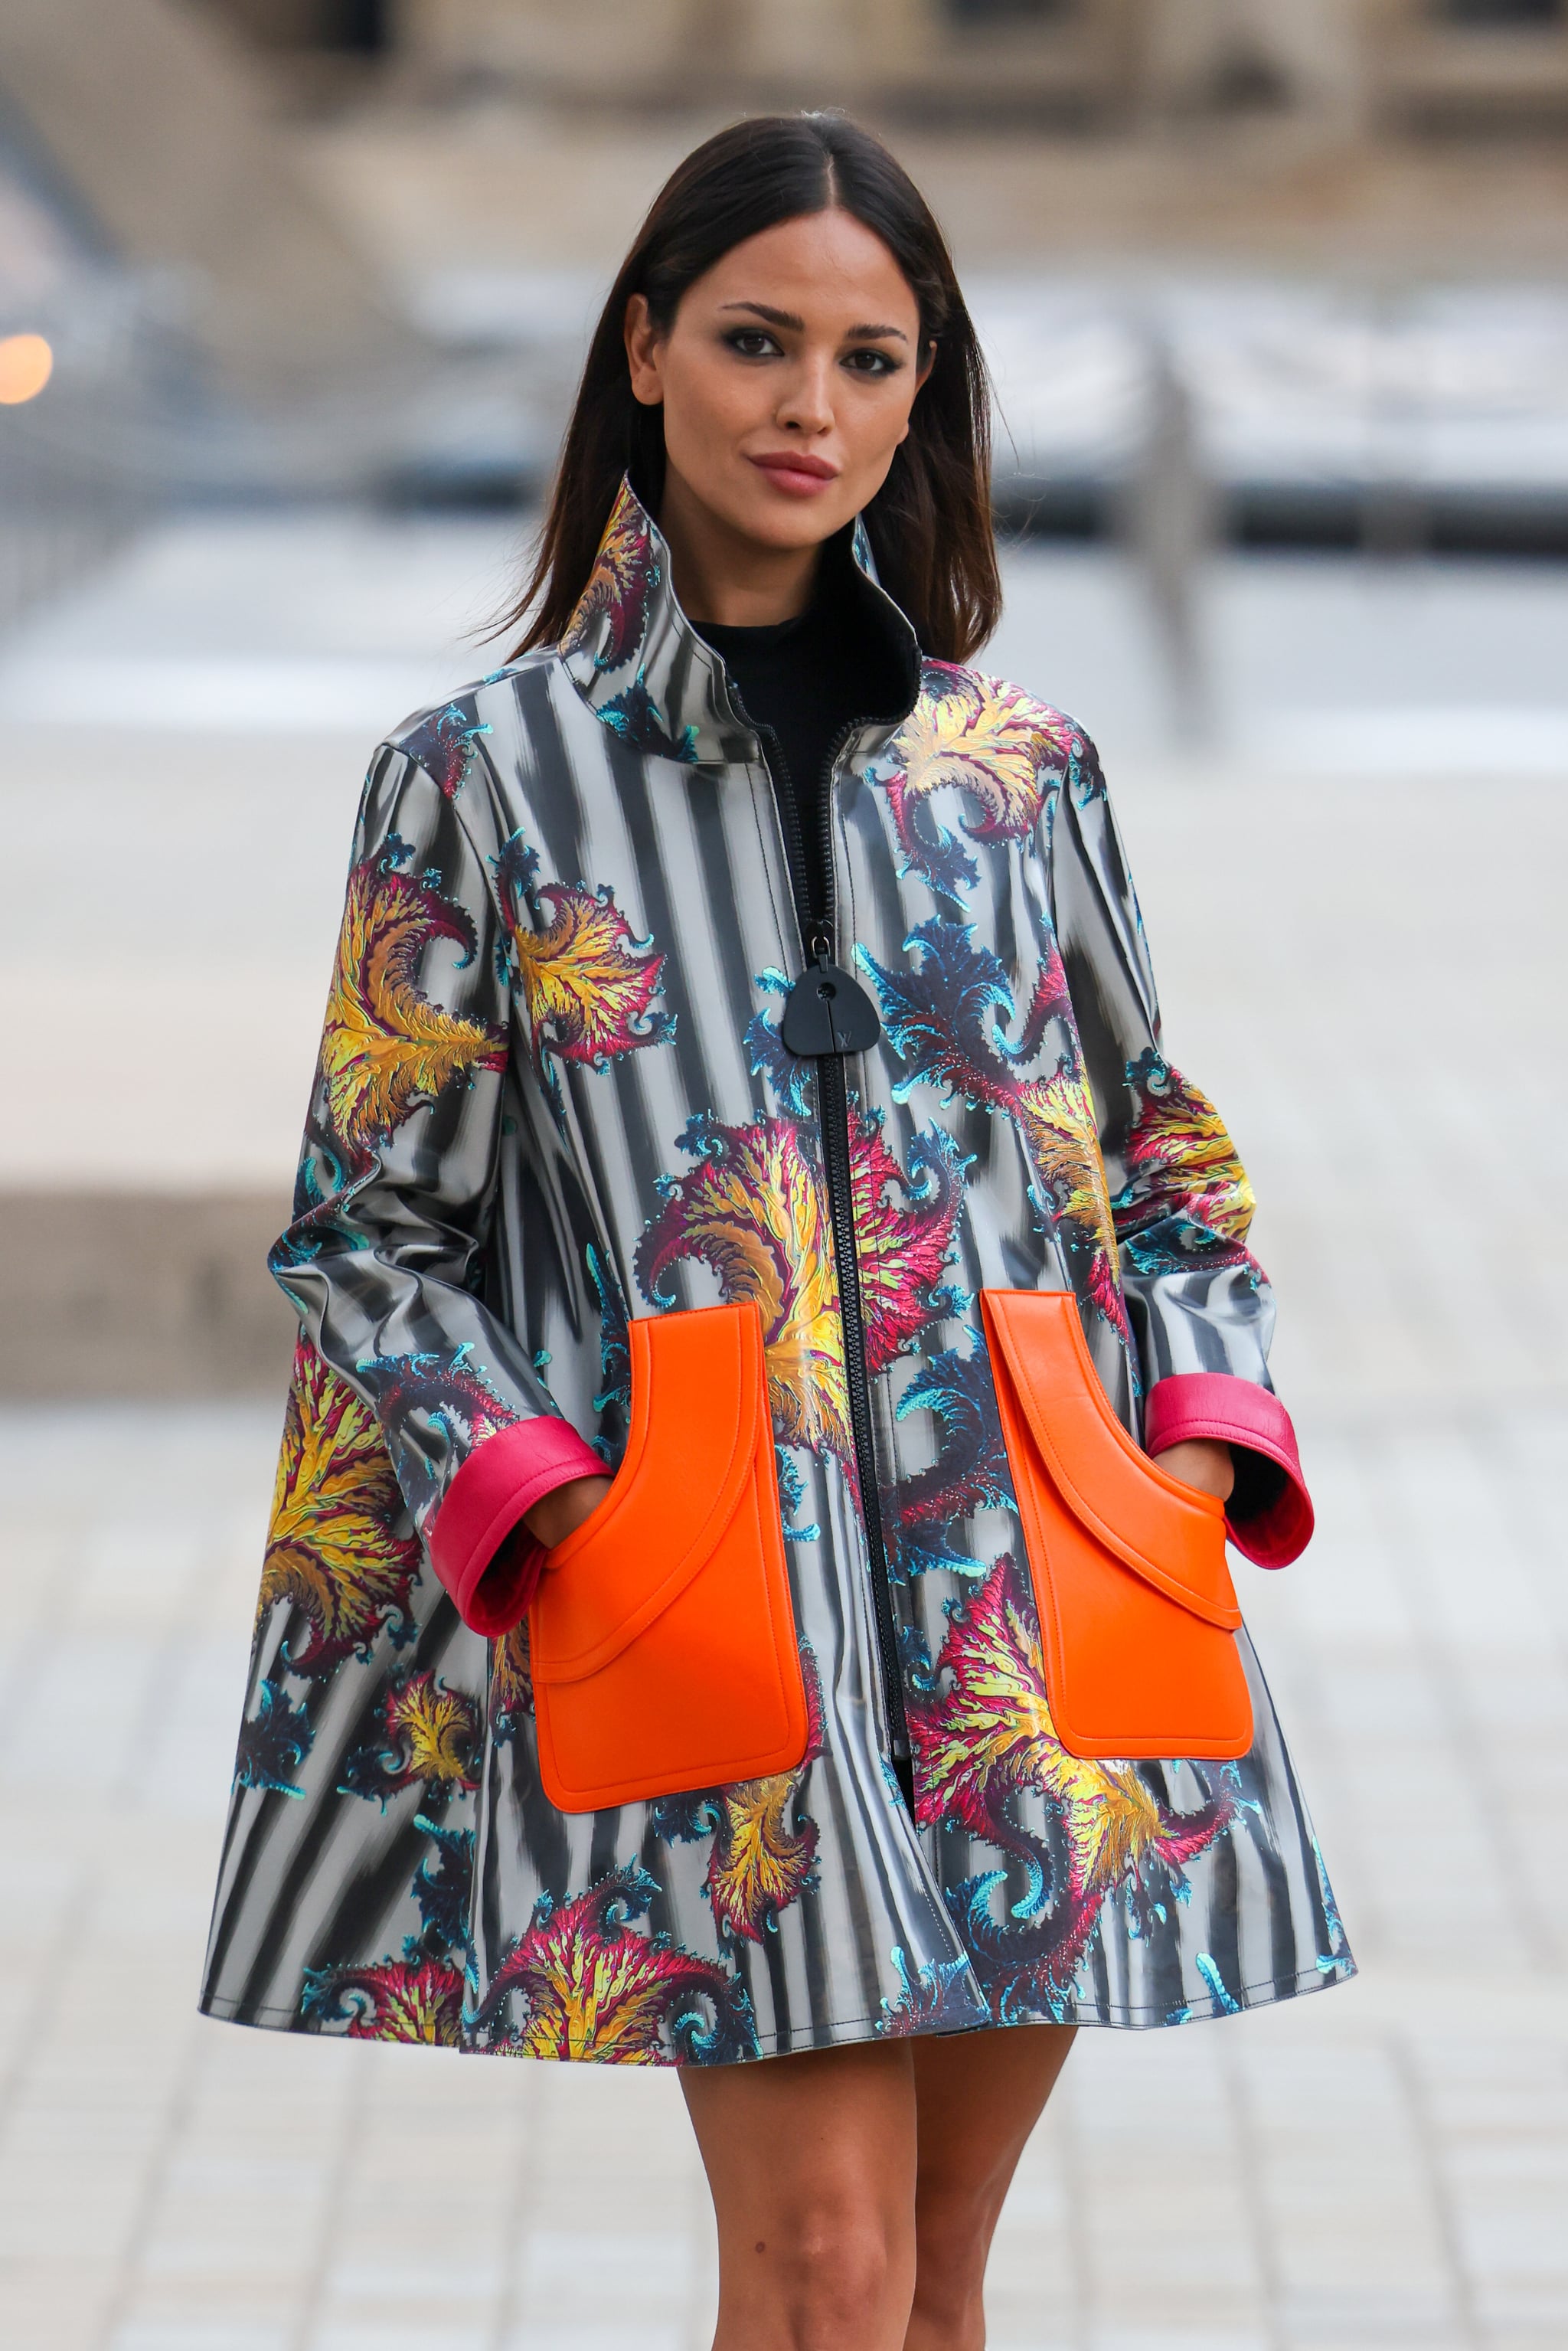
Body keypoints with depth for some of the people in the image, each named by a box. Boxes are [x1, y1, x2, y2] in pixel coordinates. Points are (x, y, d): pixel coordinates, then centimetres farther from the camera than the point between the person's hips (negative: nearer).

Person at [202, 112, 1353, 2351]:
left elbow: (1162, 1152, 19)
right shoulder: (489, 776, 4)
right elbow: (368, 1227, 4)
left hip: (1027, 1596, 3)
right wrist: (539, 1501, -10)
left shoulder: (1020, 764, 12)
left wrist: (1201, 1441, 3)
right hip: (707, 1608, -3)